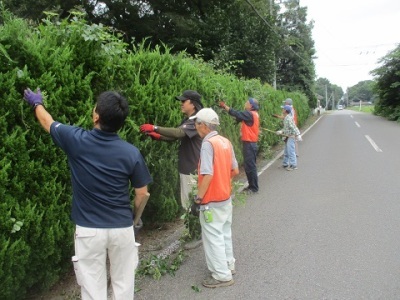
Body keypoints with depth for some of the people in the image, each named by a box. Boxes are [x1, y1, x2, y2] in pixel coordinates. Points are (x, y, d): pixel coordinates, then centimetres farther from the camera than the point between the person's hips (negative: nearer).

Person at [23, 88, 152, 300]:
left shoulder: (76, 140, -10)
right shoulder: (131, 153, -9)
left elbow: (47, 122, 11)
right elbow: (142, 193, -1)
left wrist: (36, 103, 32)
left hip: (89, 230, 0)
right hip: (122, 228, 1)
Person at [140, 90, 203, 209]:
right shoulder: (186, 120, 14)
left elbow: (178, 132, -31)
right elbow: (176, 136, 13)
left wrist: (154, 128, -27)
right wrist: (158, 136, -3)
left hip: (194, 169, -10)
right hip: (186, 167, 10)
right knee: (187, 203, 19)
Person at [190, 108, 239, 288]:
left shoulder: (208, 144, -21)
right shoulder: (226, 142, 3)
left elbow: (208, 175, -26)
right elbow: (235, 171, 7)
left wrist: (198, 198, -17)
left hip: (212, 200, -8)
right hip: (226, 197, 8)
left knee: (213, 237, 5)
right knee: (224, 233, 22)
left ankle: (222, 276, 16)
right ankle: (228, 265, 37)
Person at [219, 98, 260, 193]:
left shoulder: (250, 114, -16)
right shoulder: (253, 114, 14)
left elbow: (236, 114, -20)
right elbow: (240, 117, 12)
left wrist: (224, 106, -12)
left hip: (249, 144, -10)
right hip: (250, 143, 10)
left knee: (250, 166, -3)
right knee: (249, 166, 15)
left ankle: (254, 188, 5)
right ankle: (251, 186, 23)